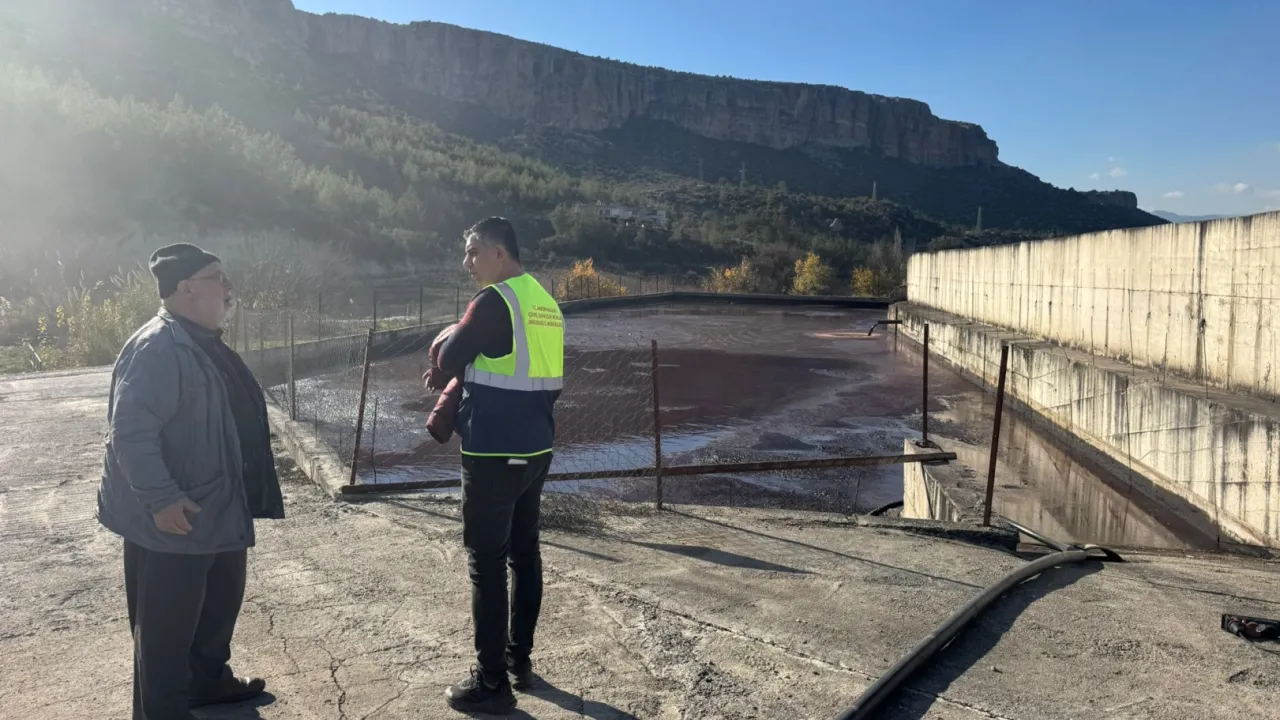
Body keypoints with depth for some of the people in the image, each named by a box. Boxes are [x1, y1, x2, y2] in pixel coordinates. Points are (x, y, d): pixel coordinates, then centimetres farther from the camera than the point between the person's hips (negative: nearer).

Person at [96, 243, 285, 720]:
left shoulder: (204, 343, 11)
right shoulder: (158, 349, -22)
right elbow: (130, 431, -28)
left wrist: (247, 496, 25)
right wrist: (160, 498, -30)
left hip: (217, 511, 10)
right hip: (172, 519, -10)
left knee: (221, 601, 23)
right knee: (166, 624, 5)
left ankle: (208, 680, 42)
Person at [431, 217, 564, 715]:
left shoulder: (494, 301, -14)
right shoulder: (545, 303, 11)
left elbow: (447, 361, -9)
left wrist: (452, 348, 12)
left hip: (494, 452, -9)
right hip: (535, 448, 9)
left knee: (486, 561, -1)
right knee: (524, 552, 16)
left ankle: (492, 682, 5)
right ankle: (520, 659, 27)